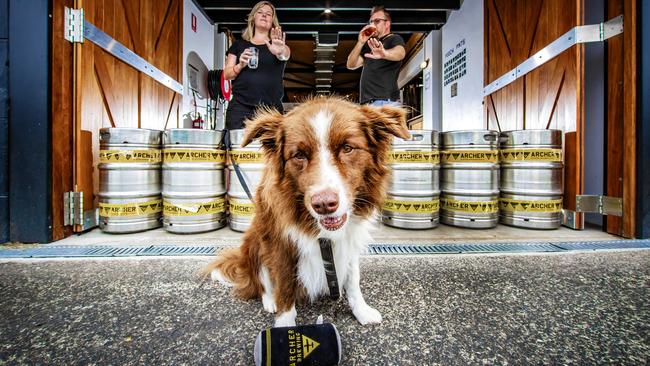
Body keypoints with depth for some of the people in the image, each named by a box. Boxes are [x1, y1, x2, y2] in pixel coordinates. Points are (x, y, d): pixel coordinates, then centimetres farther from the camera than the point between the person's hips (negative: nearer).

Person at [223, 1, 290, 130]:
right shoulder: (239, 44, 18)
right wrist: (240, 65, -6)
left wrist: (280, 52, -33)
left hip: (271, 108, 0)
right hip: (240, 106, 1)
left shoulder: (278, 44, 16)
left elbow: (286, 55, -9)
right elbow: (226, 74, 15)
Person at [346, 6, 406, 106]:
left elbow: (400, 53, -19)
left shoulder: (394, 39, 5)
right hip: (367, 103, 7)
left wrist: (384, 54, -43)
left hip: (385, 101, -7)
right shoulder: (370, 46, 26)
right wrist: (360, 43, 5)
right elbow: (351, 65, 18)